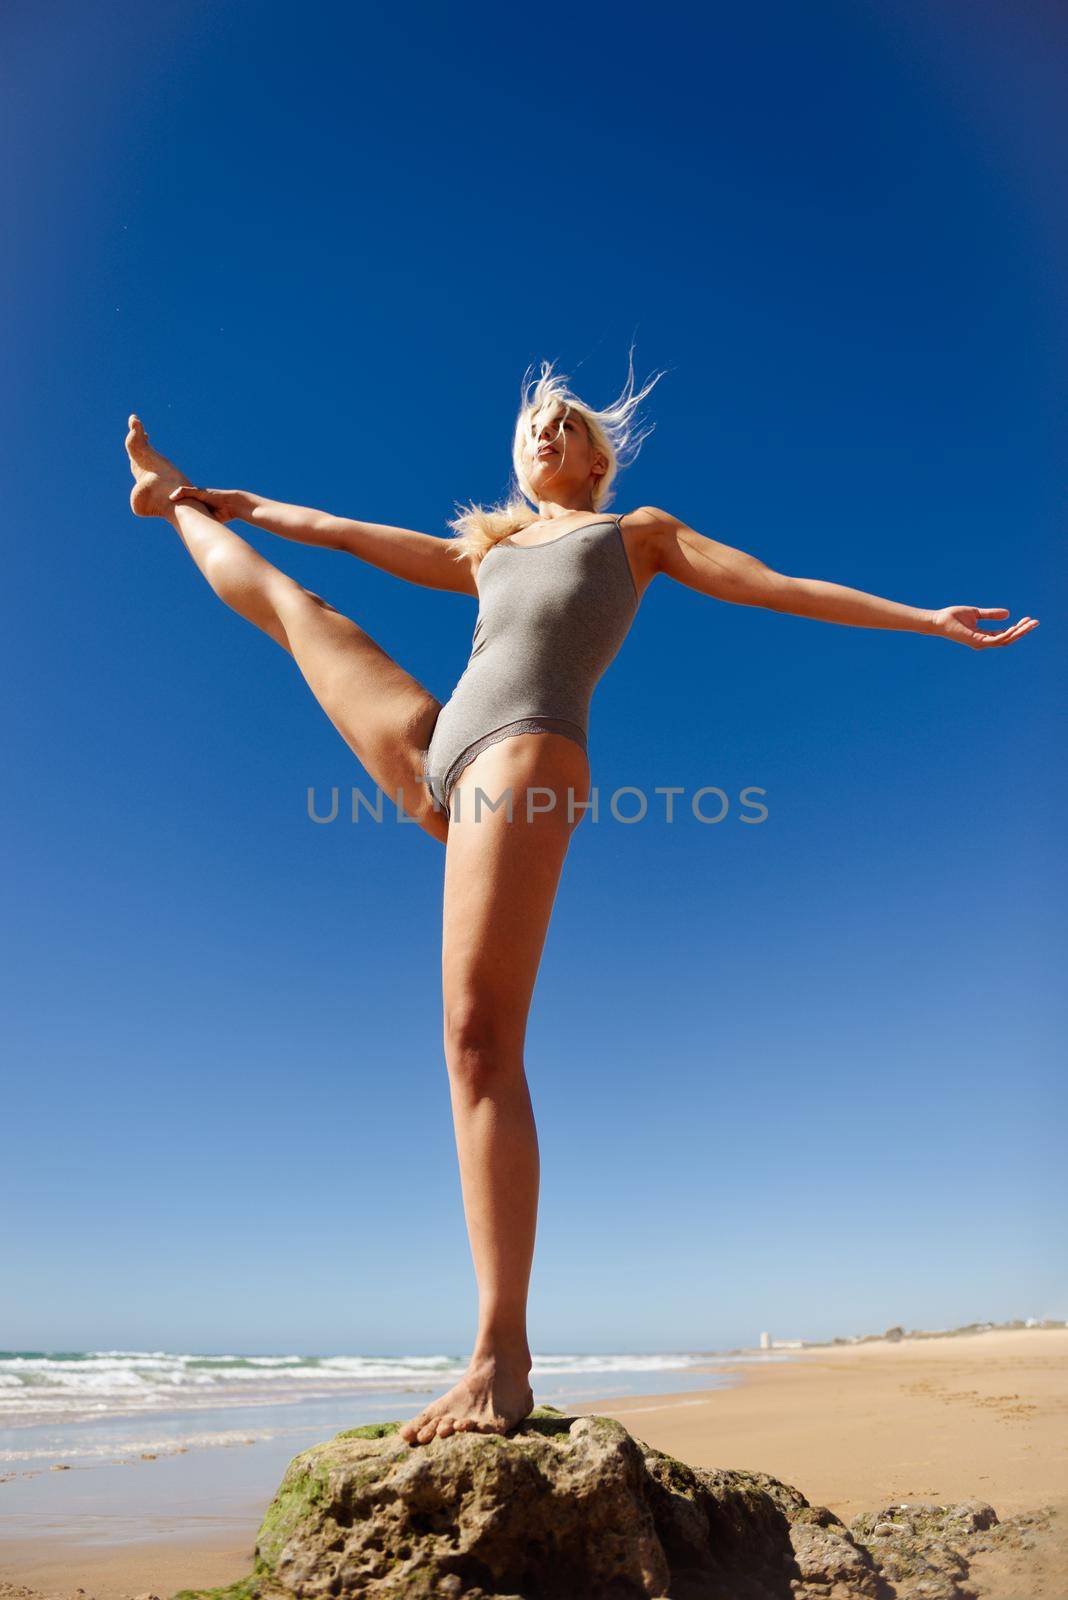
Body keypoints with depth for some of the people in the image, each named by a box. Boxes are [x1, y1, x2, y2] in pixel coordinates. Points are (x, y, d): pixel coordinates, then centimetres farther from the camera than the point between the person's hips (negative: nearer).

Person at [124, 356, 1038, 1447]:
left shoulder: (639, 530, 25)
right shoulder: (486, 552, 35)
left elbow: (776, 587, 18)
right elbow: (354, 538, 43)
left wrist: (925, 619, 13)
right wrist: (244, 505, 49)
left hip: (527, 753, -6)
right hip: (434, 755, 6)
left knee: (480, 1040, -18)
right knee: (292, 602, 22)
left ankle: (502, 1358, -16)